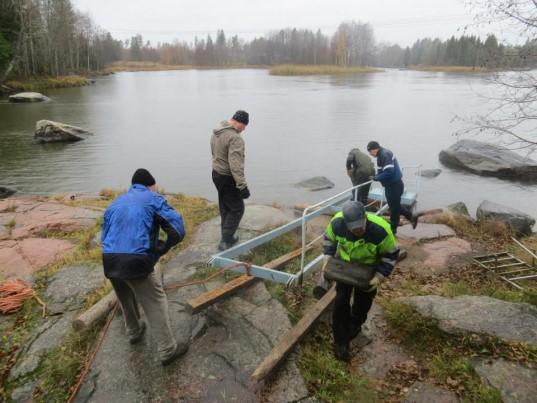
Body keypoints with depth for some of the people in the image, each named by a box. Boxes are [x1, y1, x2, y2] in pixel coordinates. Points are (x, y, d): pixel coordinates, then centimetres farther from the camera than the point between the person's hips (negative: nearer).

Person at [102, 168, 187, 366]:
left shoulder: (116, 202, 23)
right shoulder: (153, 199, 6)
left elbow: (104, 236, 23)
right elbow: (177, 230, -6)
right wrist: (161, 250, 3)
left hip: (109, 262, 6)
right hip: (136, 262, -6)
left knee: (126, 299, 30)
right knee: (156, 305, 8)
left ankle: (134, 332, 51)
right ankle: (167, 350, 15)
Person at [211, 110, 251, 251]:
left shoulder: (216, 132, 6)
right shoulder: (235, 138, -24)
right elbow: (236, 165, -30)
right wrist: (242, 186, -30)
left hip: (217, 174, 9)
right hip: (228, 178, -9)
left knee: (225, 208, 18)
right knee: (237, 209, 3)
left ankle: (227, 237, 29)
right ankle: (225, 241, 3)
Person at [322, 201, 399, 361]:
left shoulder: (381, 230, -38)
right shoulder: (336, 223, -32)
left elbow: (391, 254, -19)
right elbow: (329, 238, -7)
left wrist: (380, 276, -25)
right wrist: (327, 257, -18)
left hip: (368, 269, -1)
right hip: (344, 265, 1)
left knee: (362, 303, 15)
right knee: (341, 302, 0)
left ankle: (354, 326, 47)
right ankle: (341, 342, 16)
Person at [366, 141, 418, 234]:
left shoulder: (385, 155, -21)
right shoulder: (382, 154, 11)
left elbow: (389, 172, -29)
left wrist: (376, 178, -20)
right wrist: (377, 176, 2)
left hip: (394, 185, -10)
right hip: (392, 184, 10)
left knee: (394, 207, 4)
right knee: (395, 205, 21)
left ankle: (392, 229, 16)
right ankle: (411, 217, 31)